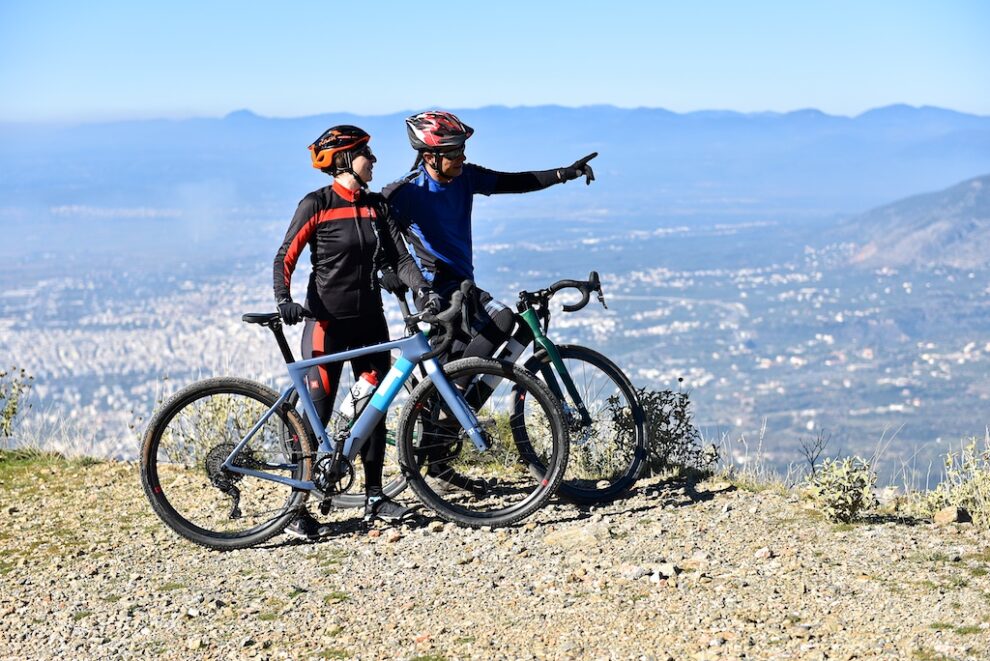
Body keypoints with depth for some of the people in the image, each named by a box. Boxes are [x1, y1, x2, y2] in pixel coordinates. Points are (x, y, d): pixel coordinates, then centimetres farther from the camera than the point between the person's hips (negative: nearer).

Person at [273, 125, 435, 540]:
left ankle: (374, 497, 22)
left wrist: (421, 289, -13)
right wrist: (284, 300, -26)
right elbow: (286, 257, -10)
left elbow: (398, 257, 5)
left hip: (369, 319, 6)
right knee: (315, 412, -6)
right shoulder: (317, 204, -7)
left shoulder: (376, 206, 9)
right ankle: (297, 512, 0)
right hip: (327, 321, -6)